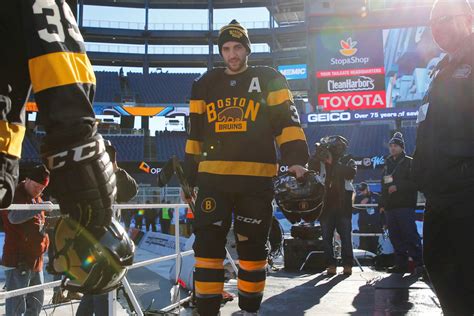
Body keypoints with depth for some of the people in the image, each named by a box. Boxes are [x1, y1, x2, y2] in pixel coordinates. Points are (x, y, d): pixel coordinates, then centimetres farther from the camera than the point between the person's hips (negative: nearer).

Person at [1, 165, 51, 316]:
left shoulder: (37, 199, 16)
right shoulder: (15, 195, -10)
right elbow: (14, 217, -32)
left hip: (36, 259, 9)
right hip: (18, 260, -9)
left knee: (36, 304, 17)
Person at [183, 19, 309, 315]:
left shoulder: (269, 79, 7)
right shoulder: (206, 84, 14)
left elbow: (287, 119, 0)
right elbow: (195, 132, 16)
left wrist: (296, 159, -14)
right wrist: (190, 174, 12)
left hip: (256, 179, -1)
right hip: (213, 177, 2)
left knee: (253, 247, 7)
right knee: (208, 245, -2)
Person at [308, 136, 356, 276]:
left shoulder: (348, 161, 9)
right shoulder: (321, 161, 11)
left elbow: (351, 173, -12)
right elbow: (311, 167, -9)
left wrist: (333, 162, -16)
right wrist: (318, 153, -23)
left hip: (343, 205, -1)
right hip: (326, 204, 1)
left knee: (346, 236, -1)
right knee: (327, 237, 2)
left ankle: (348, 264, 6)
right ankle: (331, 264, 7)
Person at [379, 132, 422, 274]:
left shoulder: (409, 162, 2)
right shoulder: (388, 164, 21)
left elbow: (414, 182, -8)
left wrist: (398, 186, -15)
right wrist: (382, 204, 16)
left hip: (405, 205, -7)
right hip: (390, 206, 7)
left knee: (410, 235, -11)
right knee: (395, 237, 6)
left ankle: (419, 263, -6)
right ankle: (401, 264, 11)